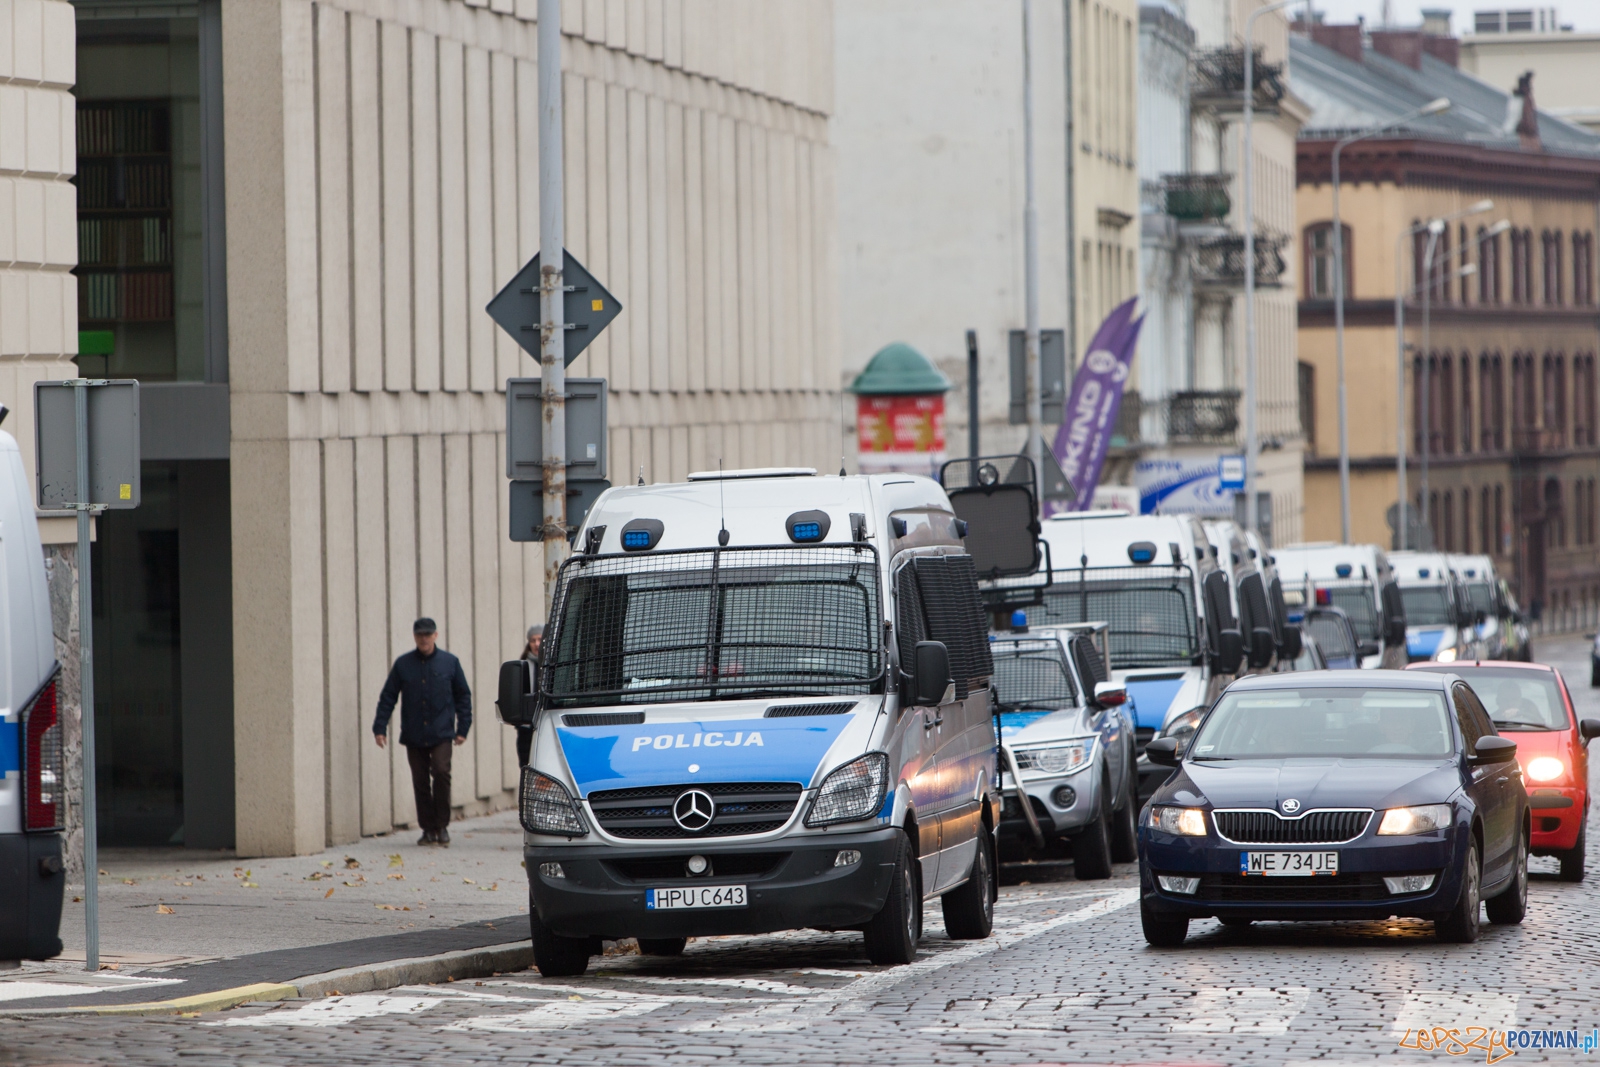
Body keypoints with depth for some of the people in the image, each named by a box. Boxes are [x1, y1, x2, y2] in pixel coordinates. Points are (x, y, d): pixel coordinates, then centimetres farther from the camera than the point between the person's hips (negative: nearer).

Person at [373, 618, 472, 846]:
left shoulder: (449, 662, 4)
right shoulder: (403, 664, 5)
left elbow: (463, 696, 10)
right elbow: (388, 697, 6)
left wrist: (463, 729, 4)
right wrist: (380, 727, -2)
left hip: (441, 734, -2)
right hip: (413, 735, 2)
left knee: (441, 772, -17)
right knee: (420, 782, 3)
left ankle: (442, 826, -7)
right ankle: (428, 829, 13)